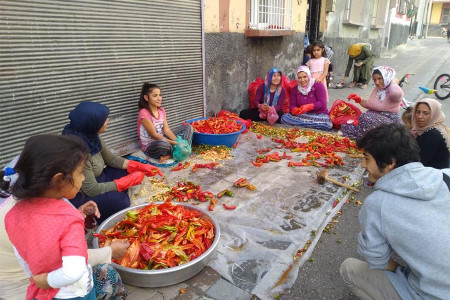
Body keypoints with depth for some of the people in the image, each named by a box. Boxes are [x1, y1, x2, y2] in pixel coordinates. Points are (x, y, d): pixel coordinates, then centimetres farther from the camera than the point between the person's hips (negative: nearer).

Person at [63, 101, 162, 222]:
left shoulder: (92, 136, -5)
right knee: (119, 201, -28)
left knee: (128, 171, 2)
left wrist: (141, 167, -3)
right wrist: (129, 181, -20)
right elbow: (92, 190, -27)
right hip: (80, 196, -9)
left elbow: (111, 159, 8)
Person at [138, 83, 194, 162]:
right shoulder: (144, 113, -17)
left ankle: (169, 155, -14)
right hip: (150, 147, -8)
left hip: (163, 140, 8)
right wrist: (173, 143, -23)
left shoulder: (161, 110, 6)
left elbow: (166, 130, -1)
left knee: (188, 127, 1)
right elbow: (154, 135, -19)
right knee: (163, 144, -44)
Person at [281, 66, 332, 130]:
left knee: (328, 124, -37)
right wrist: (295, 110, -26)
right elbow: (292, 106, 0)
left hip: (319, 115, -3)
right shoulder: (294, 89, 7)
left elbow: (322, 103, -13)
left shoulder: (318, 85, -4)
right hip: (301, 115, 3)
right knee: (284, 118, -26)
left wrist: (308, 107, -29)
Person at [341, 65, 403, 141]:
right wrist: (359, 100, 5)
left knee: (367, 119, -33)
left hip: (389, 120, -6)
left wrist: (393, 81, -19)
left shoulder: (393, 90, -13)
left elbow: (396, 93, -41)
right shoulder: (377, 89, 13)